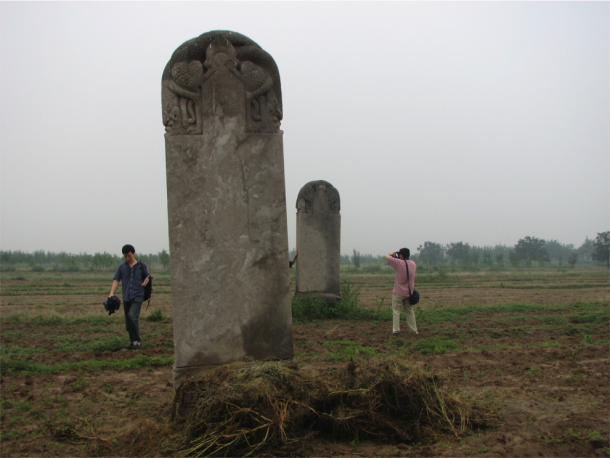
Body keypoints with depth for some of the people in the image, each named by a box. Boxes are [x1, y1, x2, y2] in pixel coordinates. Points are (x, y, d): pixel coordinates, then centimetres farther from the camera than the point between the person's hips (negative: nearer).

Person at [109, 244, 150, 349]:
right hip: (126, 297, 4)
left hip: (138, 296, -4)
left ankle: (137, 340, -12)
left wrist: (146, 282, -9)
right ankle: (133, 343, 17)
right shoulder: (122, 267, 10)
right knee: (128, 323, 6)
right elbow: (116, 280, 7)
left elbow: (147, 278, 15)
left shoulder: (142, 266, 6)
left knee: (132, 316, -22)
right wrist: (111, 292, -8)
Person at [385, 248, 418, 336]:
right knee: (409, 311, 14)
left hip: (398, 292, -5)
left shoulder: (399, 263, -14)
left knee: (396, 311, 3)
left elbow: (387, 256, -5)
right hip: (409, 292, 5)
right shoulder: (413, 264, 4)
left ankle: (396, 330, 0)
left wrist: (393, 253, 12)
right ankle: (414, 330, 17)